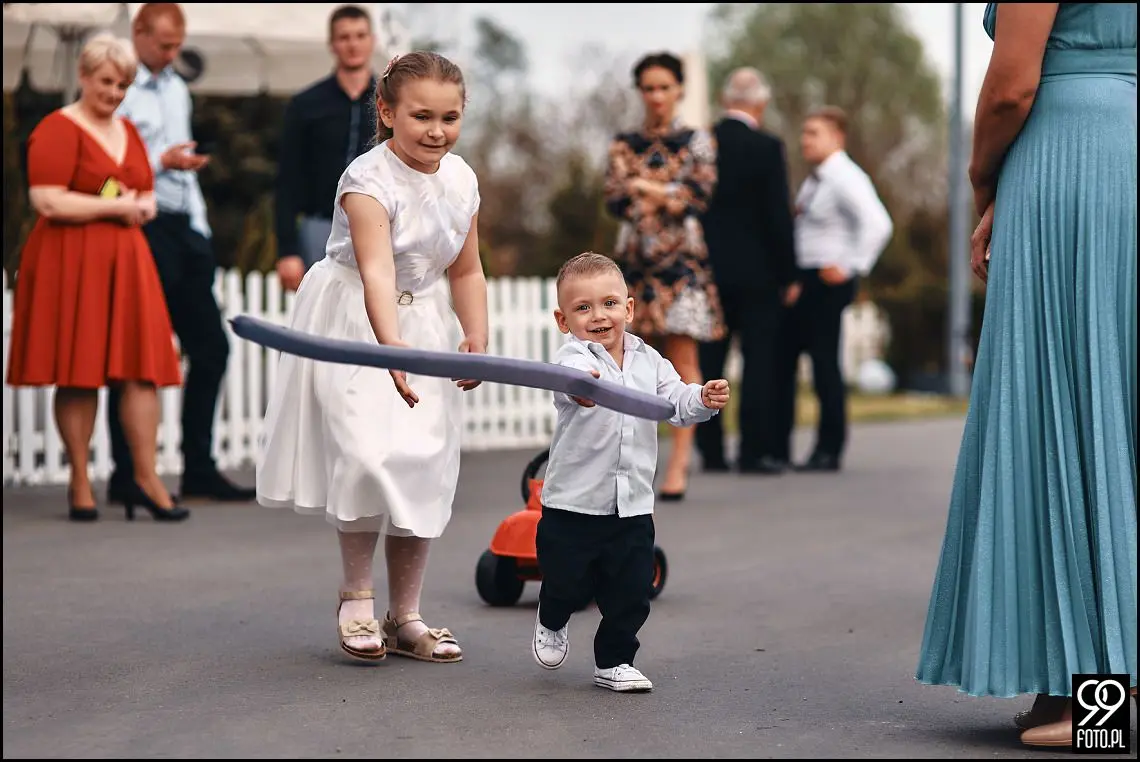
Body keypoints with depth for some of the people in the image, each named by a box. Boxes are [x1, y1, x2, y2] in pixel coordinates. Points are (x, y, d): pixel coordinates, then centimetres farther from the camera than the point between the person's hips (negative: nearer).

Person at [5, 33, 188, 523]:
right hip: (70, 263, -7)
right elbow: (48, 203, -16)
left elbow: (149, 197, 23)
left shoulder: (128, 132, 17)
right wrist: (114, 207, -11)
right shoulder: (57, 129, -6)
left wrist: (139, 208, -2)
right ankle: (79, 484, 6)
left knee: (142, 368, 0)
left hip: (124, 262, 7)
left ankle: (146, 479, 3)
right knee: (78, 374, -3)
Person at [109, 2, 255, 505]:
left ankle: (199, 471, 14)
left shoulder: (177, 89, 20)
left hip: (182, 229, 8)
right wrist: (160, 161, -19)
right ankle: (126, 477, 3)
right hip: (141, 231, -8)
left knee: (211, 346, 7)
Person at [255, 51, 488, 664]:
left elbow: (466, 272, 7)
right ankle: (356, 595, 0)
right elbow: (377, 273, -36)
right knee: (368, 454, -21)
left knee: (423, 467, 6)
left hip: (425, 325, 6)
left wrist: (477, 337, -9)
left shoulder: (462, 181, -2)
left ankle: (405, 617, 16)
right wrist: (393, 348, -49)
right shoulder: (369, 181, -23)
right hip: (354, 327, -6)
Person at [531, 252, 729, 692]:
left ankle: (614, 661, 24)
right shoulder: (572, 357, -12)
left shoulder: (648, 360, 6)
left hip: (633, 507, 4)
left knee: (631, 593, 5)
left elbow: (677, 402, 2)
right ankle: (551, 623, 40)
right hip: (572, 505, -4)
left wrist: (704, 399, -21)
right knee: (568, 585, 7)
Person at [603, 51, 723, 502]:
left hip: (683, 257, -2)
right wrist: (671, 195, -11)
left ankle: (680, 458, -10)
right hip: (635, 256, 2)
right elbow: (614, 199, 0)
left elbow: (700, 195, -5)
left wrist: (646, 188, -8)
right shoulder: (624, 146, 11)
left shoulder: (696, 142, 7)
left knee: (682, 359, -8)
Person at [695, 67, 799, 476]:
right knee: (758, 361, 0)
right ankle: (754, 451, -1)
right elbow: (778, 215, -9)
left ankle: (710, 451, 9)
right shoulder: (767, 147, -9)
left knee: (708, 361, 8)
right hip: (757, 271, -4)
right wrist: (788, 275, -2)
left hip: (708, 269, 4)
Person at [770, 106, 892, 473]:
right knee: (781, 358, 8)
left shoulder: (846, 178, -13)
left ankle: (829, 450, 5)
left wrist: (851, 268, -21)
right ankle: (777, 447, 12)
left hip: (828, 281, -9)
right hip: (802, 278, 9)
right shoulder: (813, 179, 14)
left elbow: (878, 224, -24)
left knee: (824, 360, -3)